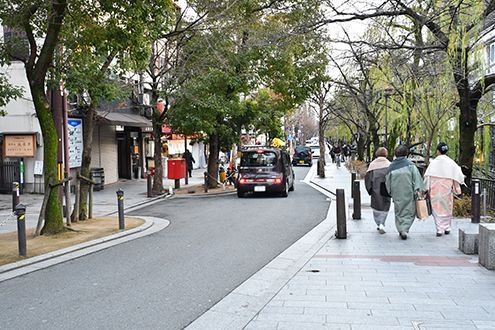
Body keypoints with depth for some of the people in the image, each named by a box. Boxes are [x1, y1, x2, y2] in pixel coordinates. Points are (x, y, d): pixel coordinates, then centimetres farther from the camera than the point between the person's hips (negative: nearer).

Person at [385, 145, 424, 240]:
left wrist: (390, 192, 20)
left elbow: (387, 181, 9)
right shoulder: (410, 164, -4)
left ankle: (401, 230, 15)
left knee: (399, 211, 15)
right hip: (408, 193, -2)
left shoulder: (391, 166, 4)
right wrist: (418, 189, -12)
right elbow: (416, 176, -12)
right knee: (410, 210, 5)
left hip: (396, 194, 3)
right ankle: (405, 229, -10)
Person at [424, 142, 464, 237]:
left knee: (437, 208, 5)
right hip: (447, 189, 1)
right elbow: (458, 176, -1)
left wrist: (427, 188, 2)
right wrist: (455, 187, 12)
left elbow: (427, 176, -6)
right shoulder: (451, 162, -3)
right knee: (447, 208, 16)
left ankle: (439, 229, -1)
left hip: (435, 189, -1)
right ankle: (447, 228, 23)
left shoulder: (433, 162, -6)